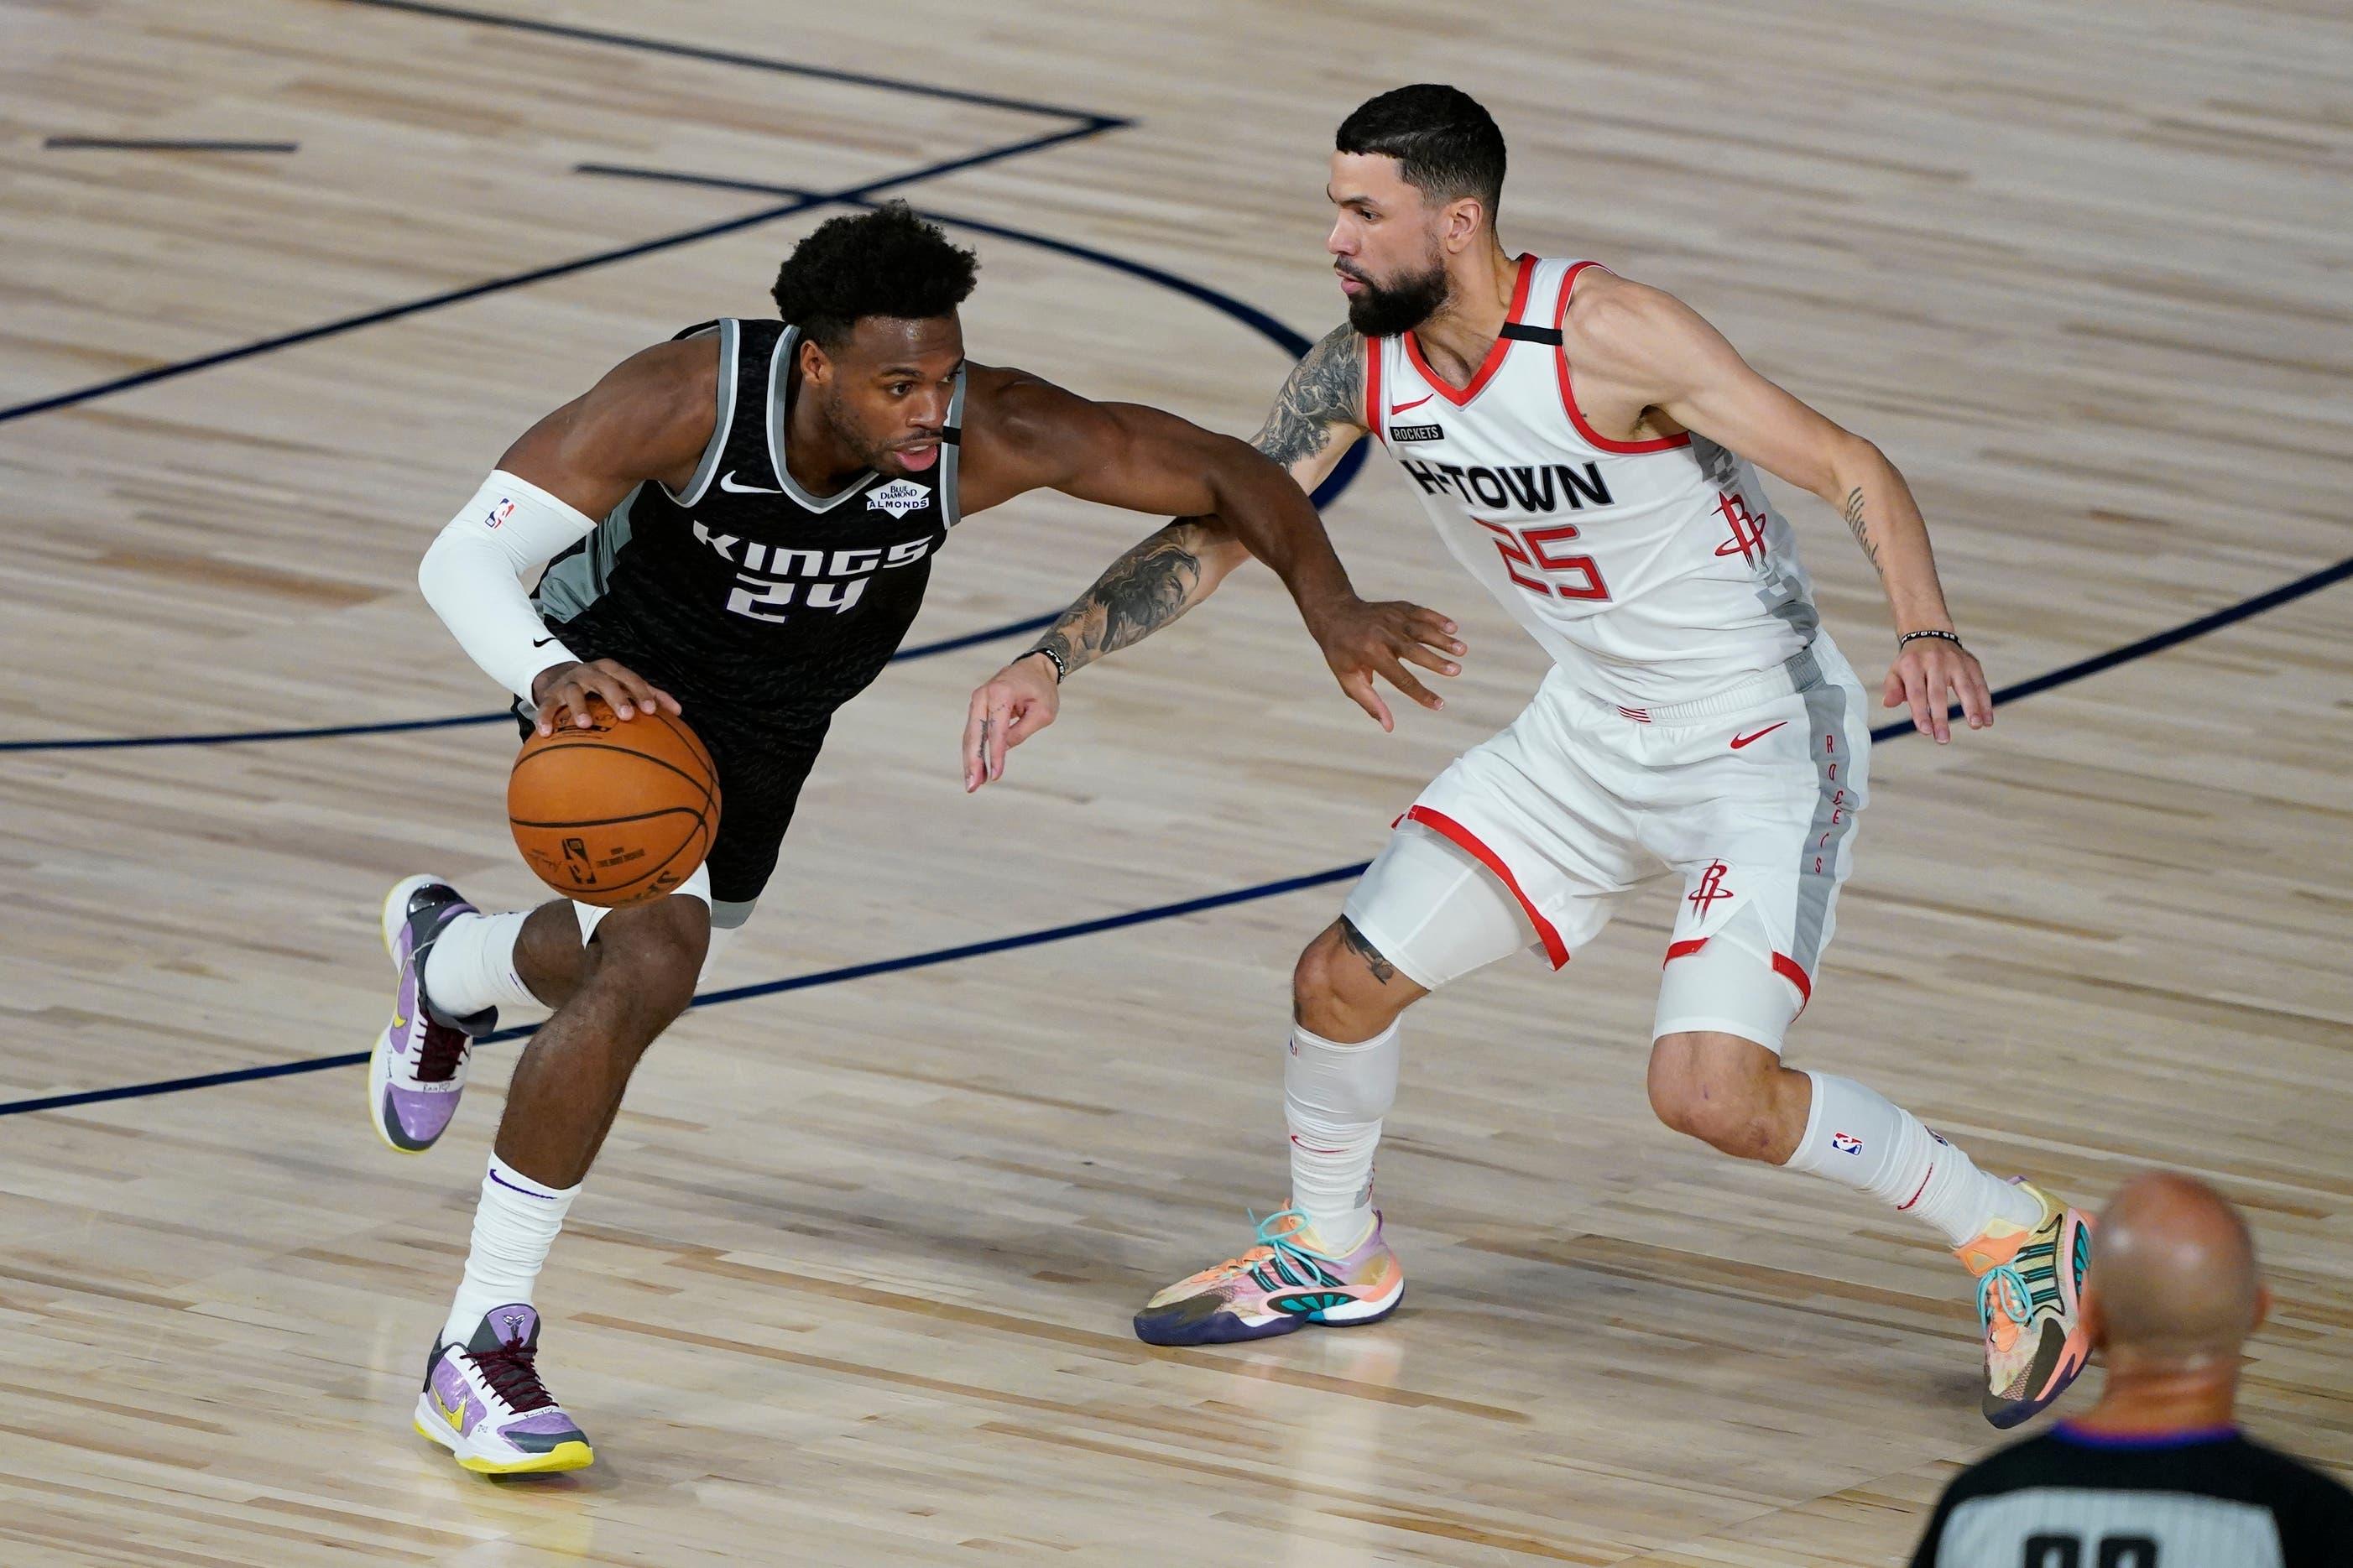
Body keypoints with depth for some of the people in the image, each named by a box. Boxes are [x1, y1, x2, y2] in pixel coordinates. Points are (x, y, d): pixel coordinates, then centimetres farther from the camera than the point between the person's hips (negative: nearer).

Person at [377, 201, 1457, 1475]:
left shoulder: (991, 435, -32)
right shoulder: (691, 399, -38)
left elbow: (1225, 474, -21)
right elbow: (462, 556, -36)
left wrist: (1332, 609, -37)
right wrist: (548, 675, -56)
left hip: (772, 721, 5)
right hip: (618, 683, -5)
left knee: (638, 961, 26)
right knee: (651, 966, -27)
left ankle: (445, 957, 63)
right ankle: (480, 1345, -17)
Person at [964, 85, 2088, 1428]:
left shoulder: (1609, 335, -27)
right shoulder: (1364, 367, -7)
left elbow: (1856, 473, -24)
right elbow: (1219, 527, 5)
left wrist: (1928, 634, -40)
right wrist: (1054, 658, -6)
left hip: (1763, 745, -7)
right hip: (1592, 736, 7)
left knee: (1711, 1092, -21)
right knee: (1344, 979, 5)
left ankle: (2018, 1239, -1)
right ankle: (1333, 1255, 33)